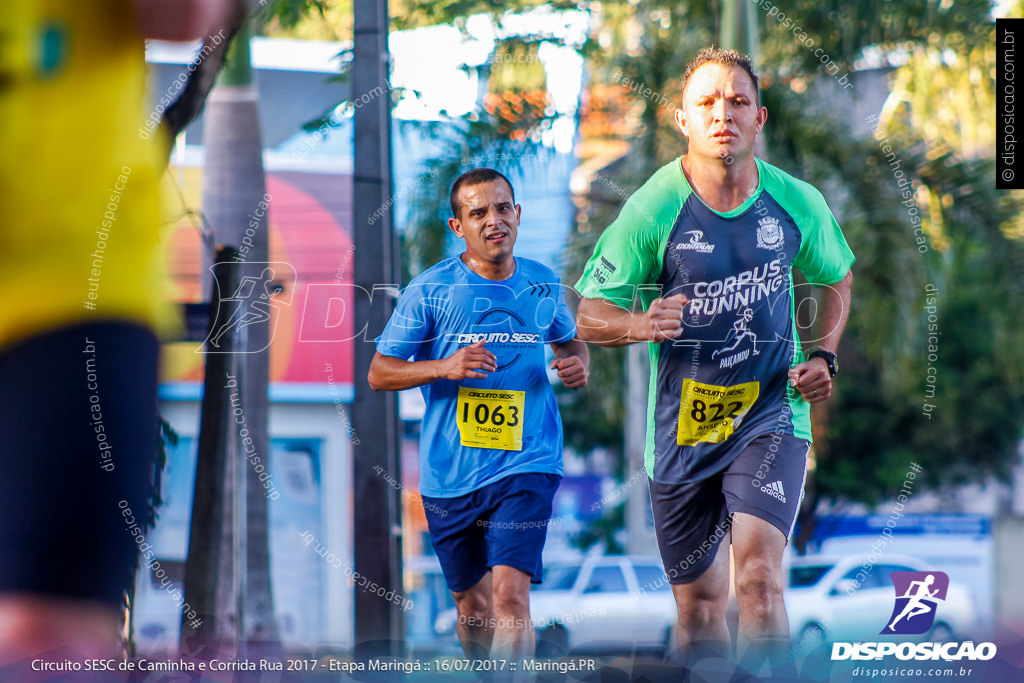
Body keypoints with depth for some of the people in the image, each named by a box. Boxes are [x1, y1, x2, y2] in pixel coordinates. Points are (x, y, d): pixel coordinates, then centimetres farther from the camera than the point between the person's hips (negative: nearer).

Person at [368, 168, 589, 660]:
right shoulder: (430, 290, -4)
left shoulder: (543, 286, 4)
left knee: (510, 594, -19)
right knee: (473, 606, 14)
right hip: (450, 472, 1)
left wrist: (577, 364, 0)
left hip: (526, 464, -1)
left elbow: (568, 340, 25)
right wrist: (444, 367, -18)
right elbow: (379, 374, -1)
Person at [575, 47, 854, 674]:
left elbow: (837, 277, 18)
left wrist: (824, 355, 2)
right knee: (700, 606, 8)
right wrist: (639, 324, -27)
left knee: (759, 579, -21)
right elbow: (589, 317, -5)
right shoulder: (653, 210, -11)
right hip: (683, 429, 0)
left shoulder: (798, 204, -3)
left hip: (772, 417, 0)